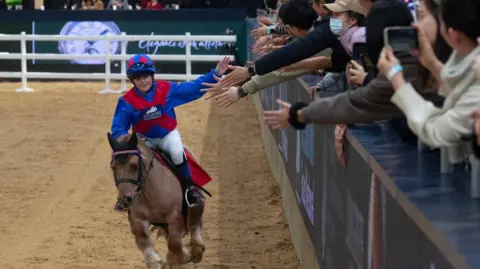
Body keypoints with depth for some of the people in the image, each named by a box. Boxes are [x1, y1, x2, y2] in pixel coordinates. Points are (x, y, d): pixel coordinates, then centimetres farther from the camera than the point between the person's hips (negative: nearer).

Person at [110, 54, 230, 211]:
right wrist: (121, 135, -36)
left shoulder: (168, 89, -14)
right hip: (144, 138, 1)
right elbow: (119, 124, -11)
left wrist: (215, 74, -19)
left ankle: (188, 187, -8)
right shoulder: (127, 101, -16)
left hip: (168, 135, -1)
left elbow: (195, 88, -11)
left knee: (177, 153, -30)